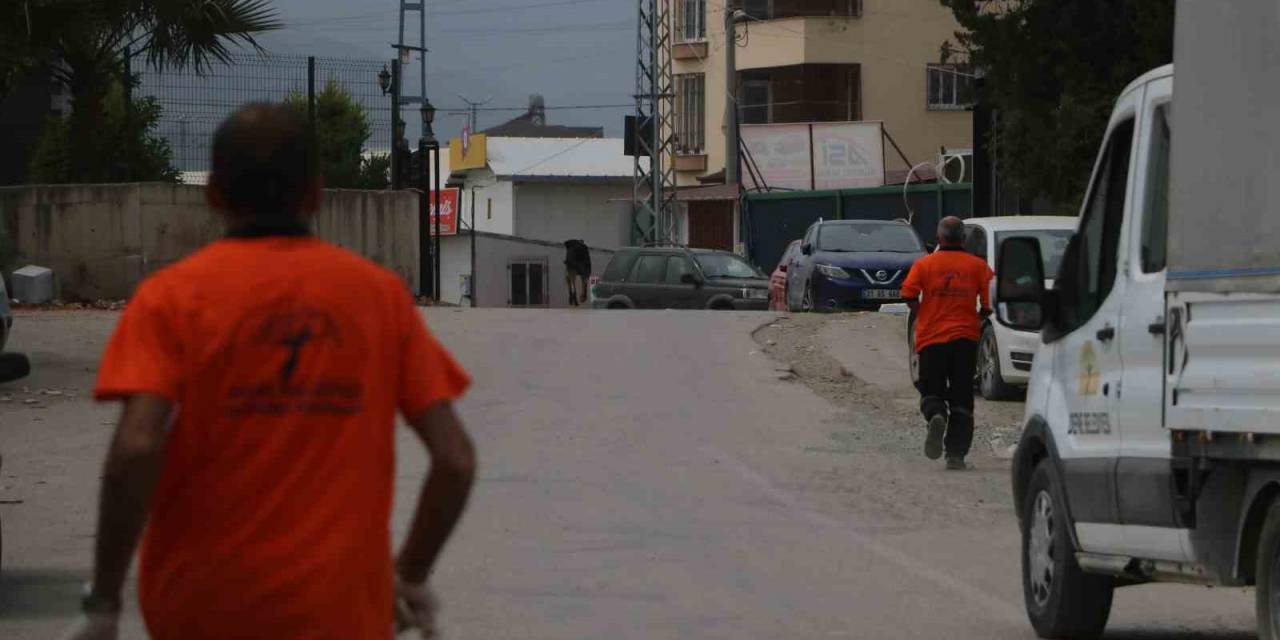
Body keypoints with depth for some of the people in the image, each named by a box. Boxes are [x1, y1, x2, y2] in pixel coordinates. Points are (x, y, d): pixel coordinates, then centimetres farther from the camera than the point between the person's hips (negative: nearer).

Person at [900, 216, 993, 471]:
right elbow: (989, 302, -3)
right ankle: (956, 454, -2)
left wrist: (922, 316, 9)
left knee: (932, 392, 8)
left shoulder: (924, 265, 3)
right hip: (966, 338, 1)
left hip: (931, 336, -1)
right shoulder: (978, 266, 4)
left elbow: (908, 295, -7)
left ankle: (936, 416, -27)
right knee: (961, 399, 6)